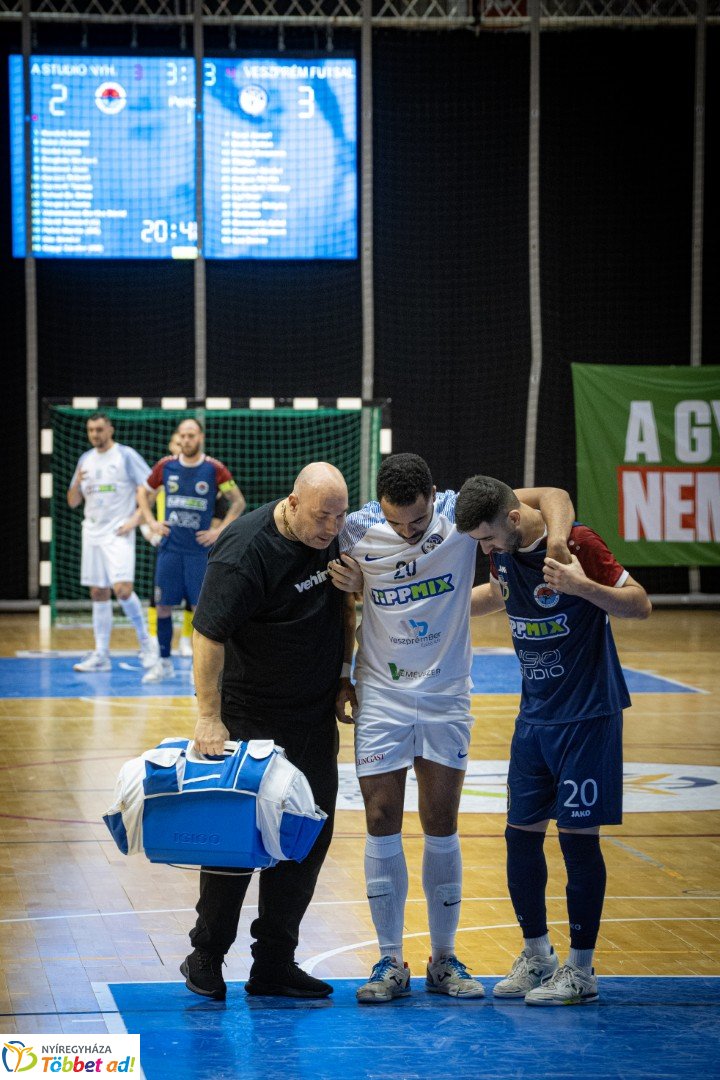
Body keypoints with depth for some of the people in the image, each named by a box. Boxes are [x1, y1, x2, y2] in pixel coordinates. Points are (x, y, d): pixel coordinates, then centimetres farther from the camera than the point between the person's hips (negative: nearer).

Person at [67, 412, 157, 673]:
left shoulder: (126, 456, -5)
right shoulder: (85, 459, 13)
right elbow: (72, 502, 15)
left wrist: (135, 519, -14)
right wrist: (77, 484, -6)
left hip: (118, 533, -6)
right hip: (92, 533, 6)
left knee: (122, 588, -18)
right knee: (98, 593, 6)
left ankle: (146, 642, -2)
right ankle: (101, 655, 9)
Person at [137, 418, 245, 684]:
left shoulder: (214, 469, -6)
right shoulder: (165, 466, 2)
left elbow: (238, 502, 1)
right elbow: (143, 492, 18)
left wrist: (219, 531, -6)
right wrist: (151, 522, 6)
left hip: (200, 549, -3)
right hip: (170, 547, 3)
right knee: (163, 606, 4)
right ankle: (164, 664, 15)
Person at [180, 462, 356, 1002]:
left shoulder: (332, 534, 0)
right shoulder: (244, 553, -23)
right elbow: (209, 635, -26)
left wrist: (345, 673, 14)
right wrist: (209, 718, -31)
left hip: (315, 716, 7)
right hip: (252, 720, -7)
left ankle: (275, 965, 15)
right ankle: (205, 958, 15)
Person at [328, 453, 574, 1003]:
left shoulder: (461, 513, -13)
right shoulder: (357, 531, -11)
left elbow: (552, 496, -9)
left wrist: (557, 538, -28)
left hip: (447, 696, 0)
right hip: (382, 695, 0)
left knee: (441, 826, 4)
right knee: (383, 824, -2)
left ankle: (444, 959, 15)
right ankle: (391, 962, 7)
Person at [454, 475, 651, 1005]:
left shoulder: (578, 543, -17)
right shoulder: (504, 553, 4)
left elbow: (641, 604, -15)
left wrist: (584, 586, -30)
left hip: (587, 716, -7)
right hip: (534, 716, 7)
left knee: (579, 837, -3)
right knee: (521, 834, 7)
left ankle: (581, 970, 6)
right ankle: (537, 955, 22)